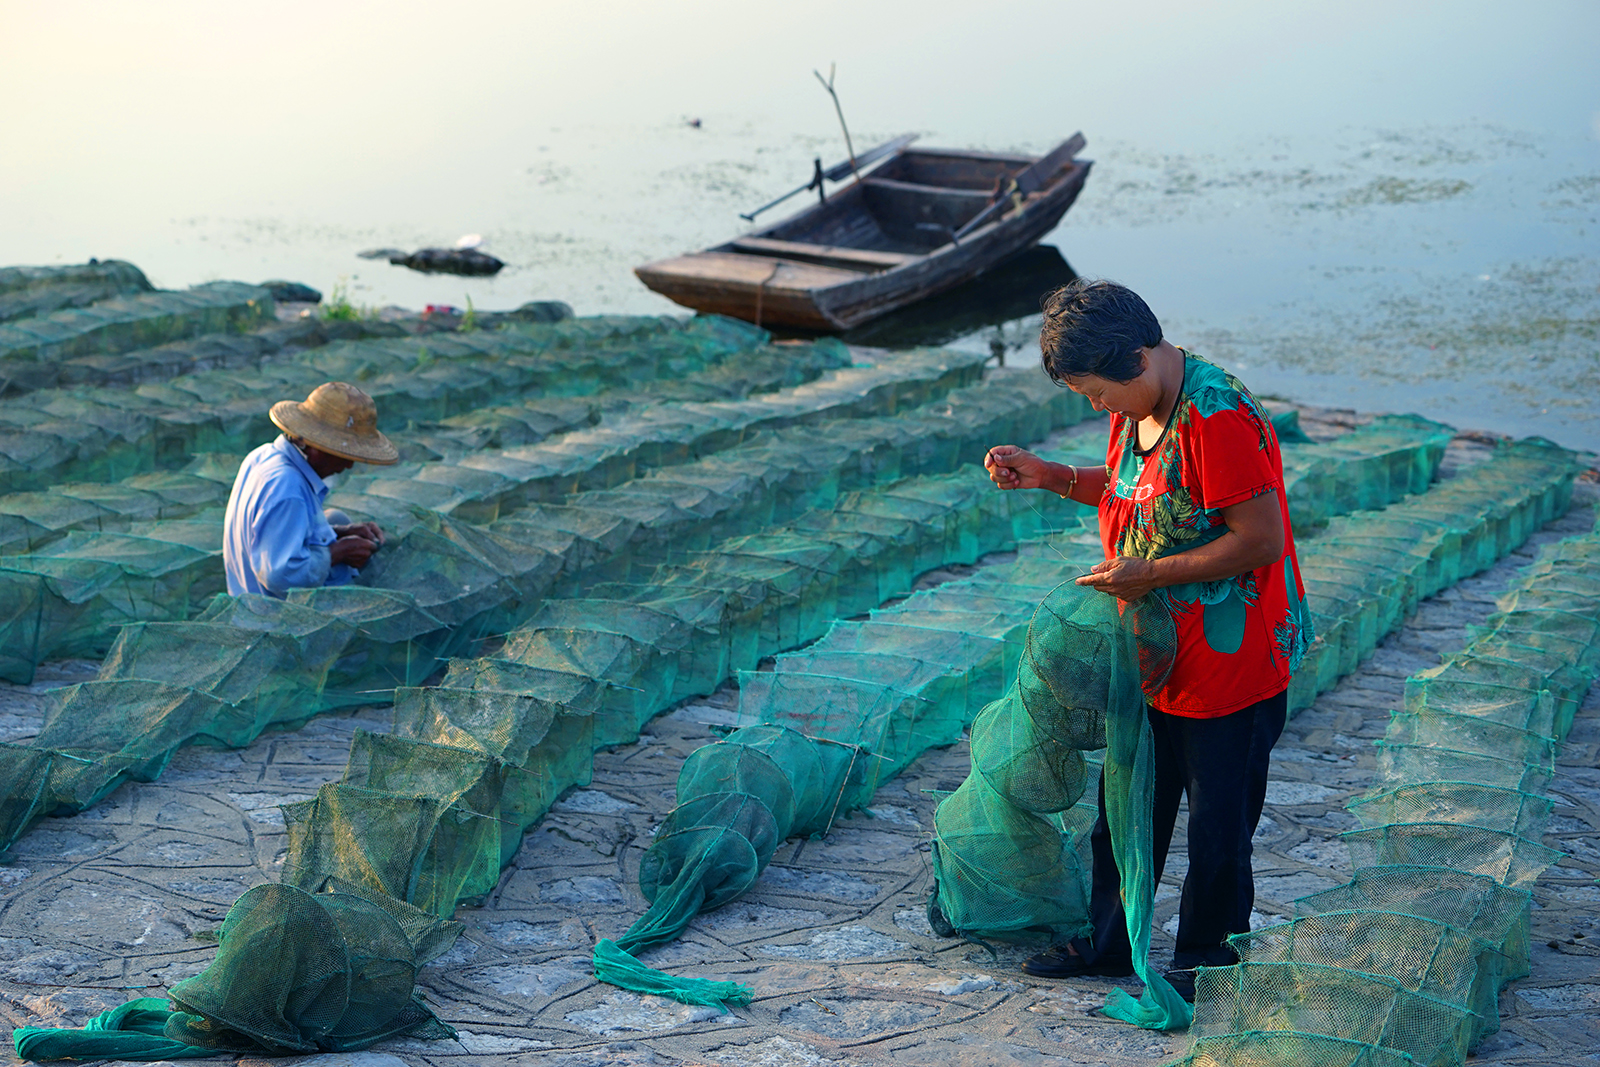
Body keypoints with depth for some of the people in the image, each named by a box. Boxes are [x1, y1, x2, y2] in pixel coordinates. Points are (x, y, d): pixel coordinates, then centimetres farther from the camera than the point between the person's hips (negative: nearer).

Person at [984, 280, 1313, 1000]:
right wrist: (1046, 476, 6)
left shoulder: (1218, 420, -26)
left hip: (1233, 657, -9)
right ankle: (1108, 941, 32)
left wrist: (1149, 573, -24)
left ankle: (1204, 963, 21)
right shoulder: (1136, 409, 4)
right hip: (1155, 654, 9)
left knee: (1217, 820, 5)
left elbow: (1261, 540, -26)